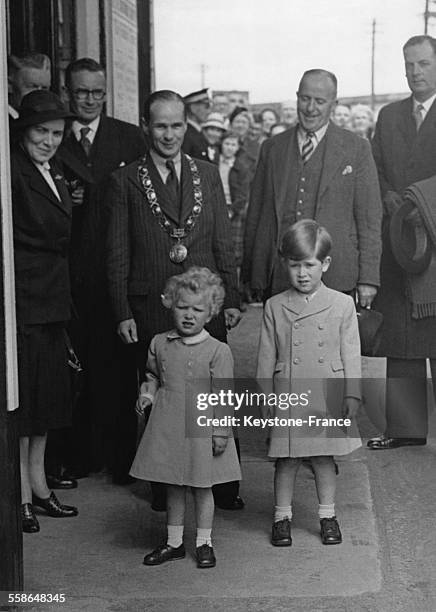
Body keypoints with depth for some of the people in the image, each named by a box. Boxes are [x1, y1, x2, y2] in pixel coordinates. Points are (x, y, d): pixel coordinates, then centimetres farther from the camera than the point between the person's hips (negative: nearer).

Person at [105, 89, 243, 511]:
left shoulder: (208, 175, 11)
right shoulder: (125, 182, 2)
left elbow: (223, 243, 12)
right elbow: (117, 254, 1)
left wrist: (231, 299, 6)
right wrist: (122, 313, -4)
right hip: (152, 308, -2)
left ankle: (223, 486, 12)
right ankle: (165, 488, 16)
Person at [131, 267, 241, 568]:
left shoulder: (218, 351, -9)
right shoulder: (160, 344, 3)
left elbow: (222, 396, -9)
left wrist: (221, 430, -11)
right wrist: (147, 393, -1)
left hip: (201, 427, -4)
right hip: (168, 427, 4)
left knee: (202, 486, 8)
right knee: (173, 487, 13)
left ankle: (204, 543, 22)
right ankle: (174, 542, 25)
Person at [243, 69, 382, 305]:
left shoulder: (356, 148, 5)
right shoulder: (272, 148, 13)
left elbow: (369, 219, 2)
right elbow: (255, 213, 12)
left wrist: (368, 279, -4)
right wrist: (251, 278, 8)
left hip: (335, 278, -2)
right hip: (276, 281, 2)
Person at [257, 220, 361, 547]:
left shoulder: (342, 304, 1)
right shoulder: (275, 306, 3)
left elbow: (351, 354, 2)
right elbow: (267, 356, 6)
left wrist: (352, 394, -3)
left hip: (328, 397, 0)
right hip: (288, 397, 0)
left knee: (324, 458, 9)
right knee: (287, 459, 6)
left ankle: (328, 515, 23)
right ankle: (282, 517, 19)